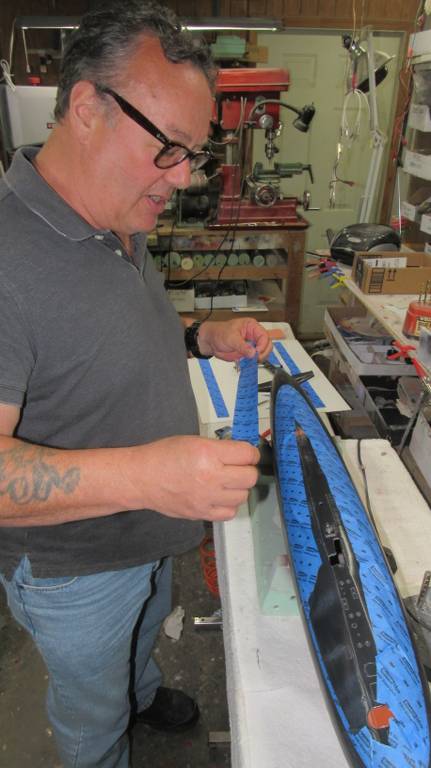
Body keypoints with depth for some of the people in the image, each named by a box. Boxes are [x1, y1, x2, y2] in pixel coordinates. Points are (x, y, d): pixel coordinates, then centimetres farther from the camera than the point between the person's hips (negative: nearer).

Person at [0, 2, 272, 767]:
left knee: (141, 637, 37)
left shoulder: (119, 229, -3)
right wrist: (143, 474, -47)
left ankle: (141, 693, 68)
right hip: (75, 571, -7)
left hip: (148, 534, 8)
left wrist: (205, 338, -5)